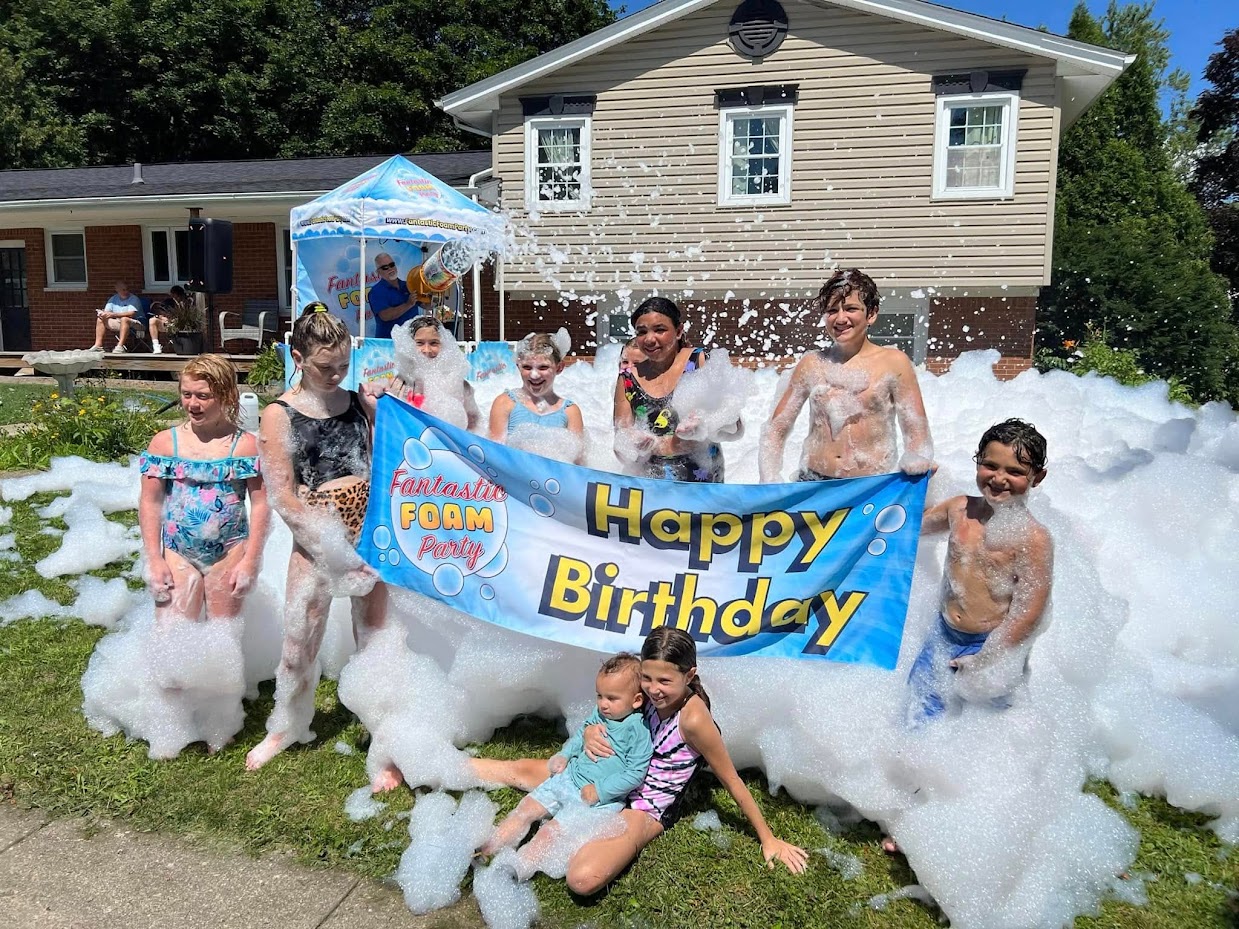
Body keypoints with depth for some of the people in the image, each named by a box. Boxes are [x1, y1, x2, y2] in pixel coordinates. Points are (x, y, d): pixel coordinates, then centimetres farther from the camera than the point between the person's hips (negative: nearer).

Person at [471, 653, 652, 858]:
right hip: (569, 777, 7)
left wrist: (600, 791, -20)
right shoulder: (598, 714, 5)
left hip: (601, 798, -7)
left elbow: (635, 774, -19)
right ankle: (486, 849, -2)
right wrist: (563, 755, 7)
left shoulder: (639, 731, -16)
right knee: (526, 808, -1)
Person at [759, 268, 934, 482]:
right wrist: (770, 483, -2)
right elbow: (777, 429, 11)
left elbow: (917, 436, 0)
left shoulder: (893, 363, 1)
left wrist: (916, 463, -21)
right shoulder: (812, 364, 7)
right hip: (813, 484, 0)